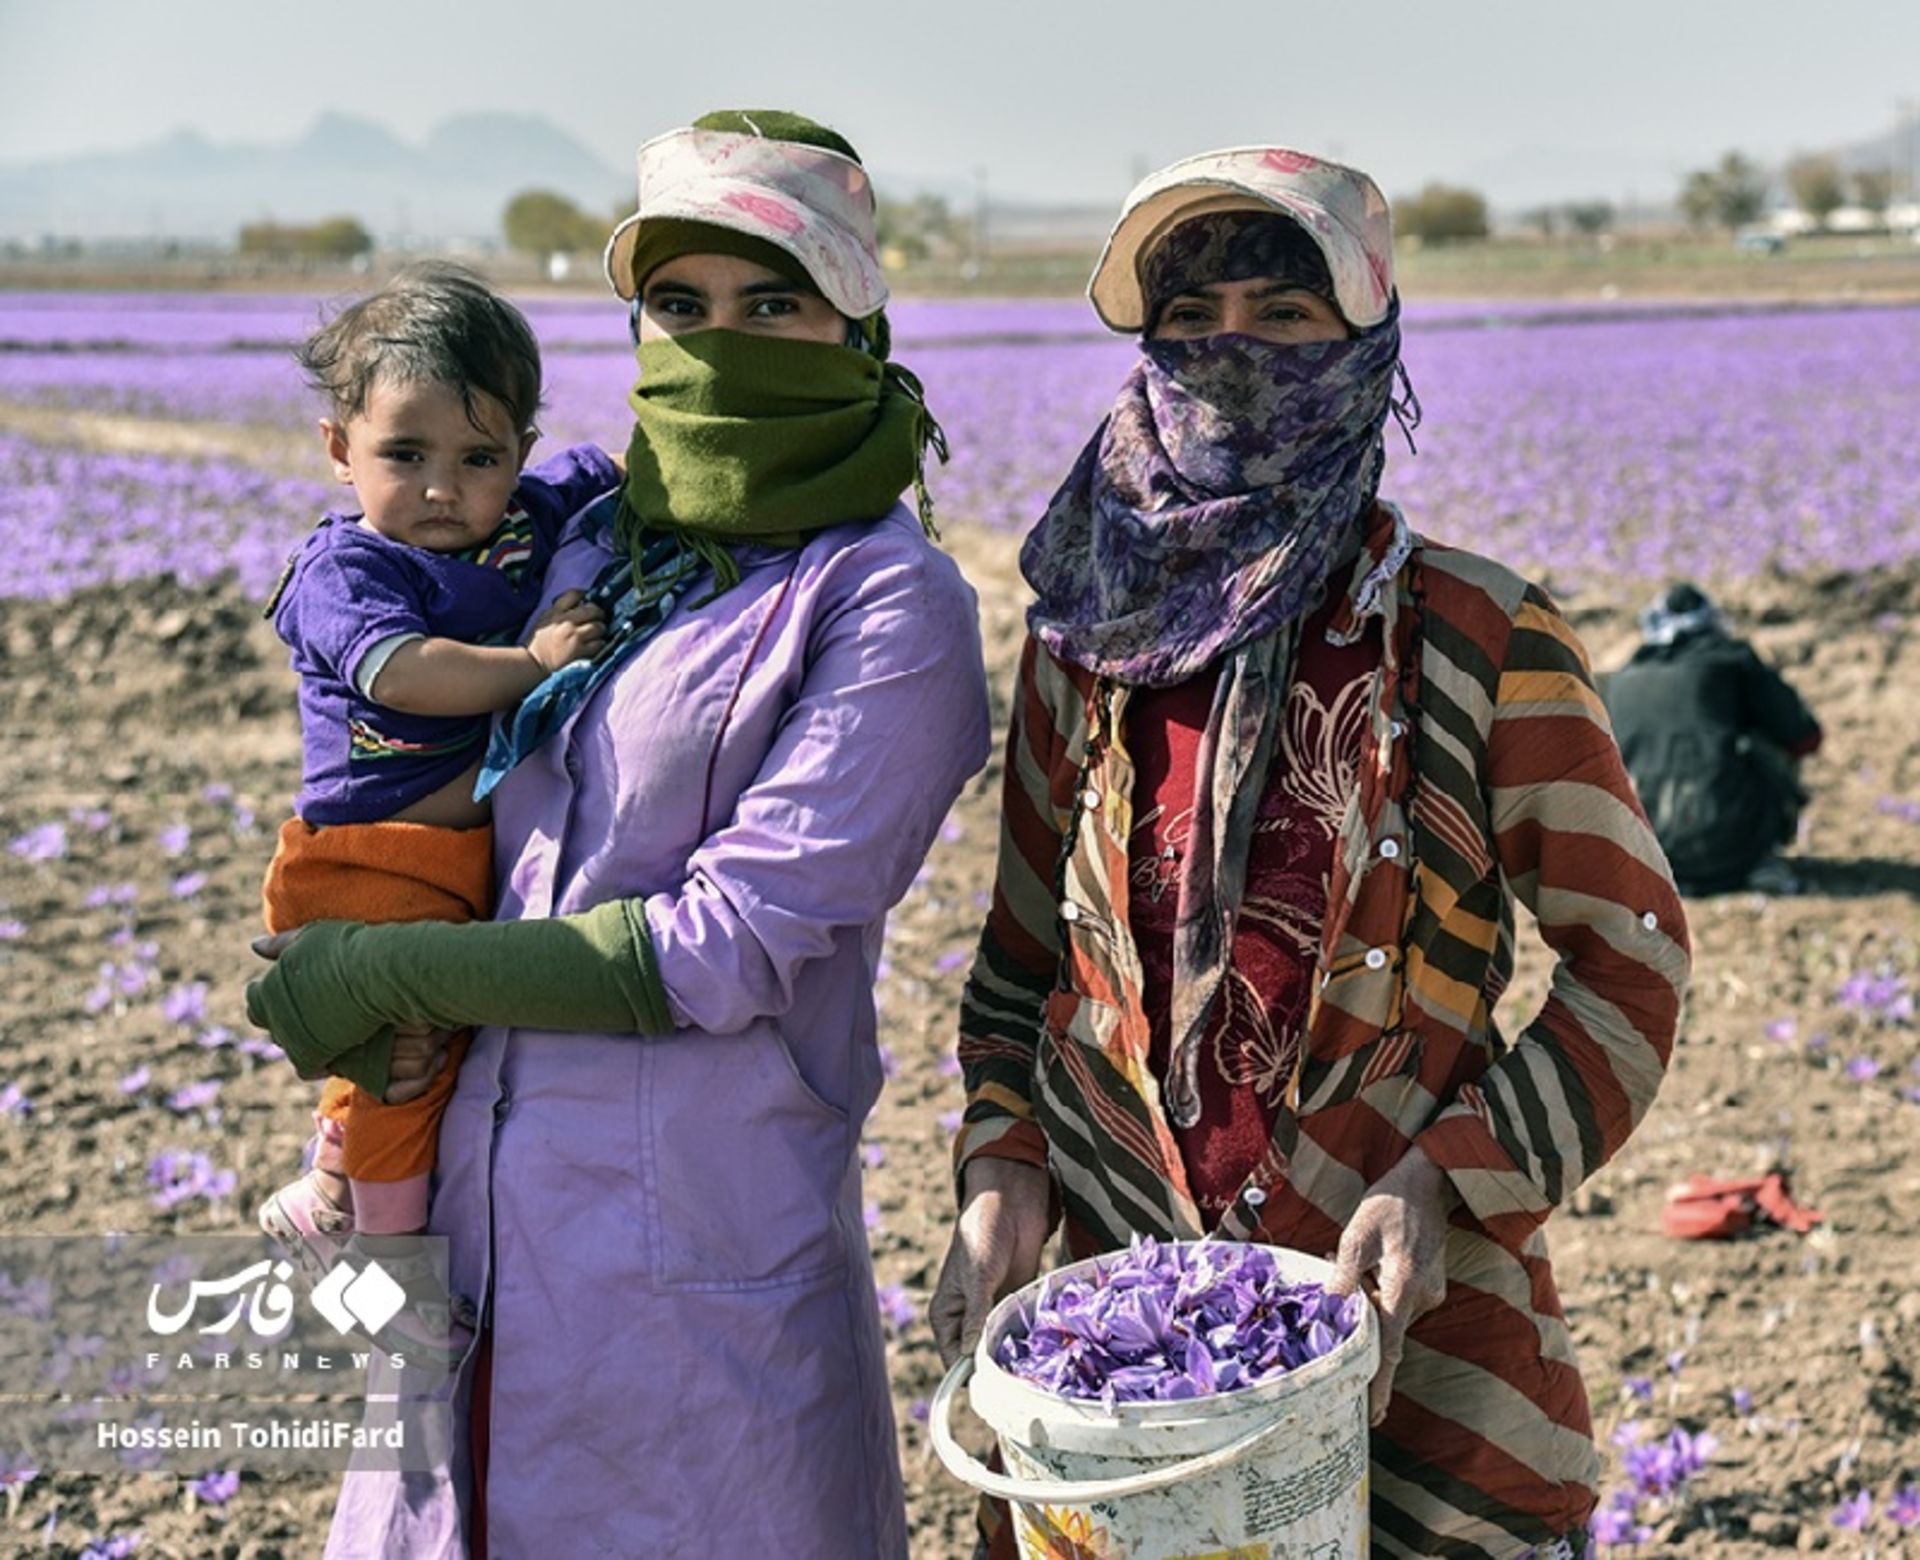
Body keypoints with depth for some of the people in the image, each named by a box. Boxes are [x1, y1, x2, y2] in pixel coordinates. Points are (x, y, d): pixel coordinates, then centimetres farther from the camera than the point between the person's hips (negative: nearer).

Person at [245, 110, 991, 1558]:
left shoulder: (883, 601, -12)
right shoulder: (588, 547, 7)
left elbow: (727, 945, -17)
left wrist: (398, 972, -11)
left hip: (698, 1255, -6)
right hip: (478, 1215, 6)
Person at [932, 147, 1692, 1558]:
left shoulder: (1479, 640, -7)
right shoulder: (1085, 642, 4)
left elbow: (1630, 959, -4)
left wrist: (1445, 1185, -15)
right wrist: (1001, 1171, -3)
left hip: (1412, 1313, -3)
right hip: (1122, 1295, 3)